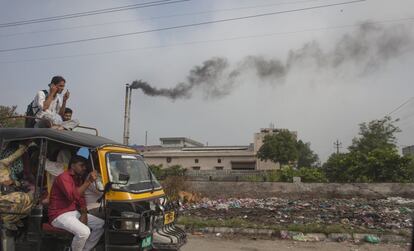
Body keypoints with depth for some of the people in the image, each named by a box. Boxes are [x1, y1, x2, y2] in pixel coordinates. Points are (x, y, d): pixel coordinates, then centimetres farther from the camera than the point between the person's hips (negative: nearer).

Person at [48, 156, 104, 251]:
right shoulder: (63, 177, -16)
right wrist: (88, 181, -29)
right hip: (60, 215, -9)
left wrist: (84, 215, -1)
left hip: (75, 213, 9)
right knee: (84, 232, -31)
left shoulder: (78, 179, 12)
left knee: (101, 224, 1)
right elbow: (72, 196, -31)